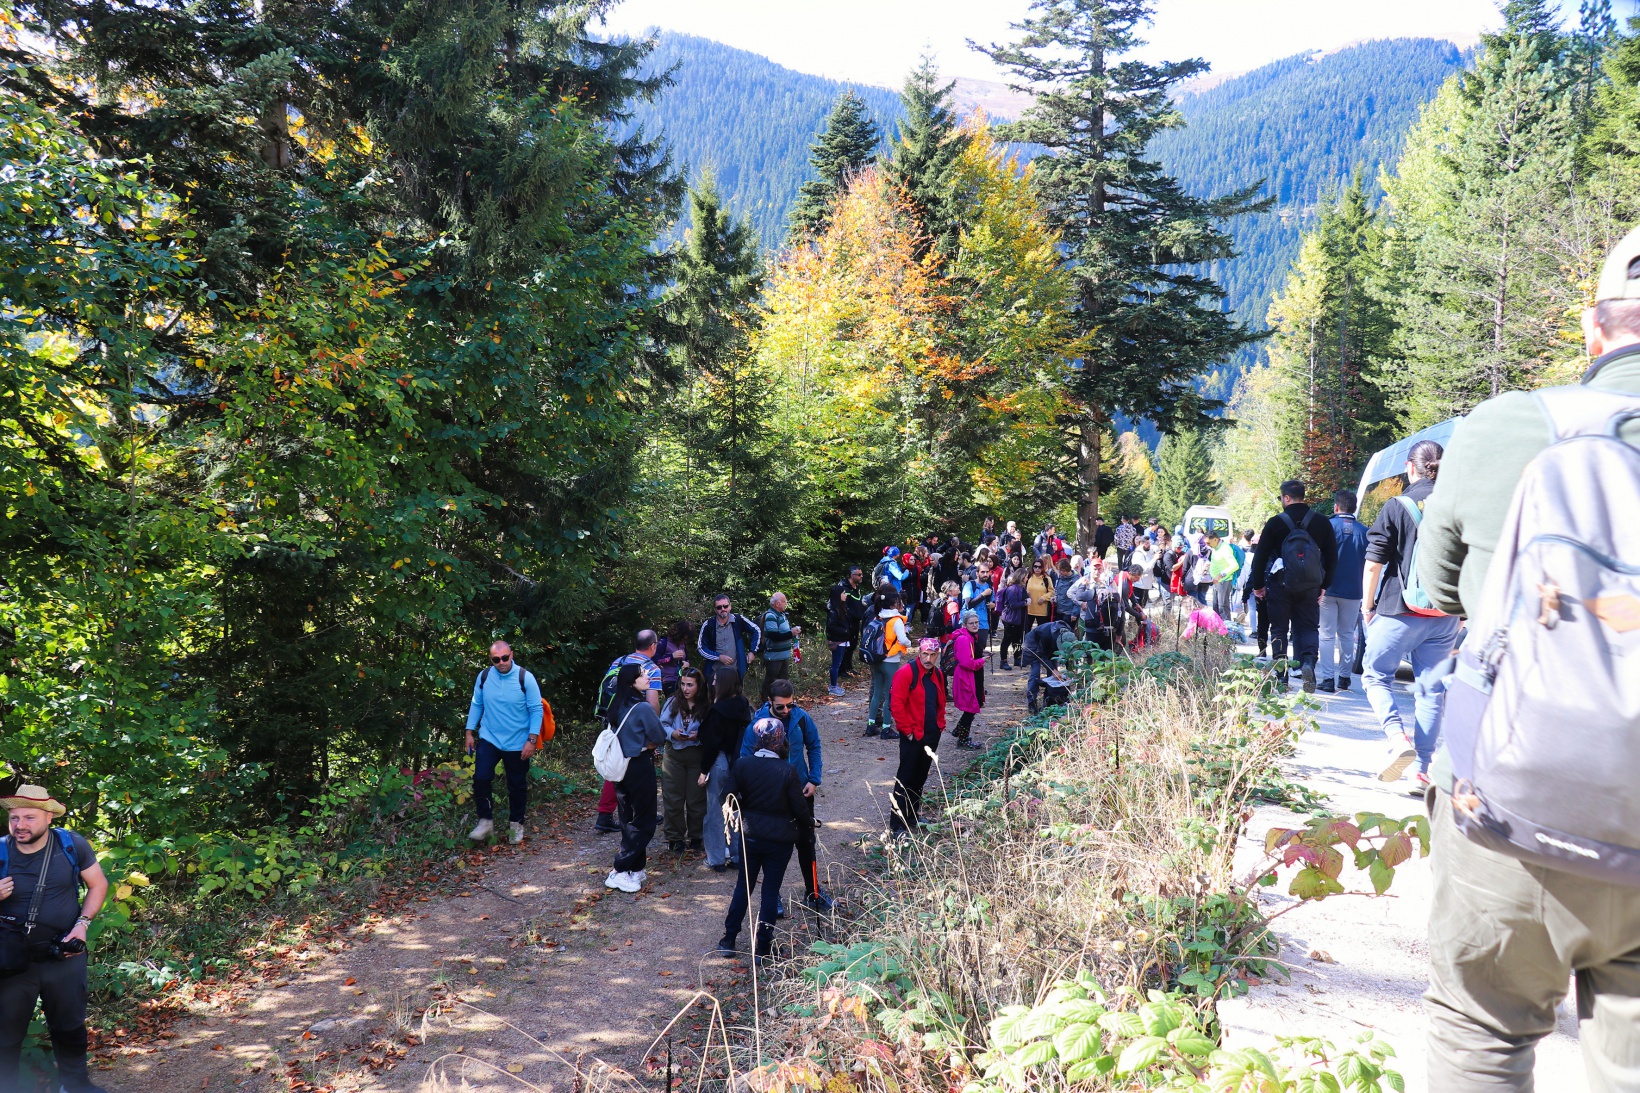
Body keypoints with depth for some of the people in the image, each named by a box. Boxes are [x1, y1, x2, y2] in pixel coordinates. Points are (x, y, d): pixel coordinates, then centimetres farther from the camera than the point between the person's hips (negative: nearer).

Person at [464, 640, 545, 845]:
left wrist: (532, 740, -15)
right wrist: (470, 732, 5)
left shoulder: (525, 678, -14)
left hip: (517, 744, -2)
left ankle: (516, 824, 28)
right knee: (481, 778, -12)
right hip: (488, 739, 2)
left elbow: (536, 710, -11)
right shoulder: (484, 676, -4)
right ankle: (485, 821, 6)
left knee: (517, 786, 9)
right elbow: (476, 705, 7)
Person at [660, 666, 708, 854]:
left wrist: (698, 736, -23)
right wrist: (672, 734, -17)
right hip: (674, 755, 2)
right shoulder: (673, 702, 0)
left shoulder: (706, 706, -7)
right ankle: (675, 837, 18)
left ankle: (696, 837, 23)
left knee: (696, 798, 7)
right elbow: (662, 724, 1)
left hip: (698, 756, -2)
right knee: (673, 798, 6)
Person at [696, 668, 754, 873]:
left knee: (716, 811, 5)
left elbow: (711, 743, -17)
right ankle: (738, 854, 22)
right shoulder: (744, 706, 2)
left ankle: (716, 859, 11)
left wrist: (704, 770, -10)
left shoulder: (718, 711, -18)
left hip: (720, 762, -7)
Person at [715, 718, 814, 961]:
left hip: (750, 836, 2)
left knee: (743, 885, 17)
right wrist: (808, 836, 3)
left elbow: (730, 799, -3)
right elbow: (800, 810, -11)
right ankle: (762, 947, 14)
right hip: (780, 839, -2)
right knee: (771, 890, 8)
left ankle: (729, 940, 22)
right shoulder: (788, 771, -16)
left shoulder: (741, 765, -10)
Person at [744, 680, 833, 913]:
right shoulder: (758, 722, -18)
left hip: (801, 790, 3)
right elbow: (746, 758, -9)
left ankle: (812, 892, 29)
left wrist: (814, 780, -3)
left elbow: (814, 747, 3)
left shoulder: (802, 718, -11)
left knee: (806, 842, 14)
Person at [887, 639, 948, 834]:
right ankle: (897, 823, 2)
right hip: (913, 736, -7)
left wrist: (941, 723, 11)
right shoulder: (906, 672, -16)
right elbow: (897, 704, -18)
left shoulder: (937, 674, 8)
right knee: (906, 779, -3)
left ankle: (913, 816, 29)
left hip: (932, 735, 7)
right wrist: (907, 730, -16)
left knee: (920, 777, 16)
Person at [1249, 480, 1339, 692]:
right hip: (1309, 587, 2)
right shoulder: (1322, 523, 3)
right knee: (1309, 626, 9)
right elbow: (1331, 557, 6)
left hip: (1280, 585, -2)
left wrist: (1258, 585, 6)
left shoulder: (1275, 522, -6)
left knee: (1279, 629, 7)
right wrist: (1324, 585, 13)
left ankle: (1281, 677, 5)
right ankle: (1308, 661, -19)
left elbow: (1260, 556, -4)